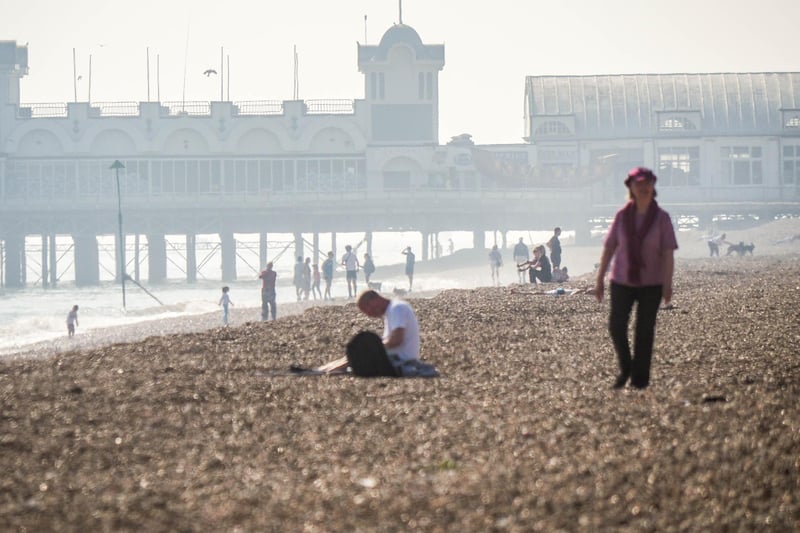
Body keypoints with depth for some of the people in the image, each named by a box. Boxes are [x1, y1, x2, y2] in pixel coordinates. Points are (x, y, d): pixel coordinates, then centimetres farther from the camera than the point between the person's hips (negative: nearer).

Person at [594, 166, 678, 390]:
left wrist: (668, 284, -14)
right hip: (622, 281, 1)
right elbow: (609, 248, 5)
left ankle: (640, 377, 14)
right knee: (616, 326, -6)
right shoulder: (622, 216, 1)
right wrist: (600, 280, 3)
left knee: (645, 330, 2)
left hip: (651, 283, -1)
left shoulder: (661, 218, -4)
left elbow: (668, 253, -6)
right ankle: (625, 368, 18)